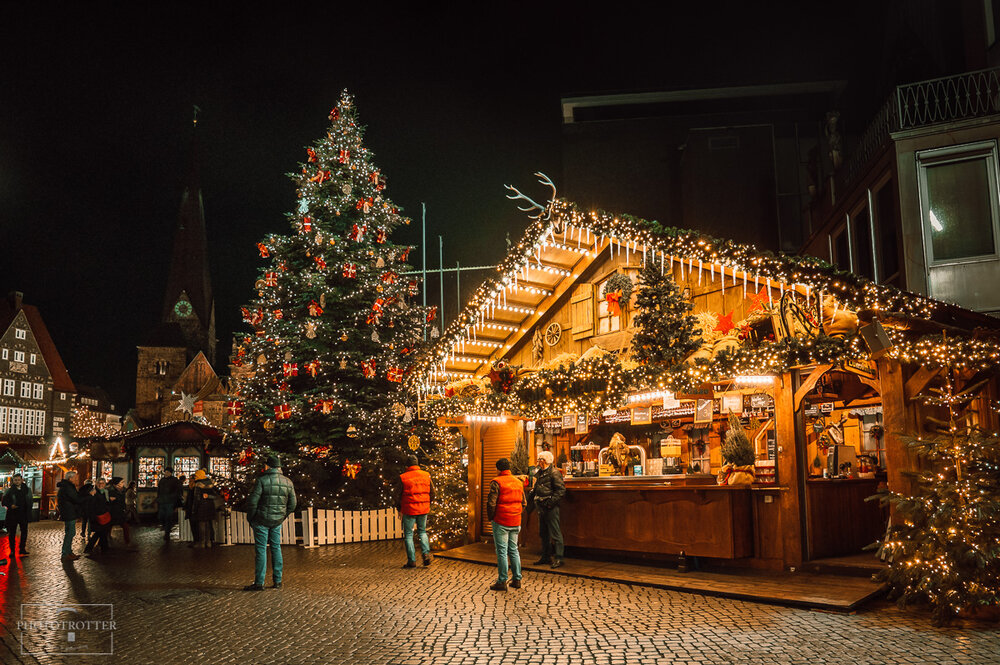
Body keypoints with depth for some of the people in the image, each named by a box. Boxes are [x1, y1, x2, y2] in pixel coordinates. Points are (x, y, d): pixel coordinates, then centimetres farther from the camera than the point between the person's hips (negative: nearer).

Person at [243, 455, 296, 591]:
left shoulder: (262, 480, -12)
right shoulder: (288, 482, 4)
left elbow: (252, 501, -13)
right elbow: (292, 504, 8)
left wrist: (250, 518, 0)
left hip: (261, 521, -4)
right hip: (277, 522, 5)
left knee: (261, 549, 1)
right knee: (276, 548, 12)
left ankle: (259, 582, 4)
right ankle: (278, 581, 15)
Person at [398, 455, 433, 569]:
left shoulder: (403, 478, -9)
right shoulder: (426, 475, 2)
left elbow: (398, 495, -4)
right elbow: (432, 492, 7)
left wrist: (399, 508, 12)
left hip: (409, 509, -4)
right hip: (424, 509, 4)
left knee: (408, 535, 8)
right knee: (422, 532, 20)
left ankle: (412, 560, 6)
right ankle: (426, 553, 3)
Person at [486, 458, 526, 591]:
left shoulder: (497, 482, -10)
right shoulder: (518, 482, 11)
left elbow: (491, 503, -15)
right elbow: (524, 503, 15)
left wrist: (490, 517, -2)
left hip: (501, 521, -6)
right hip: (515, 522, 6)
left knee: (501, 551, -2)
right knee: (513, 550, 14)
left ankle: (502, 582, 1)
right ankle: (517, 579, 16)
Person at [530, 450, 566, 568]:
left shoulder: (554, 473, -12)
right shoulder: (540, 473, 15)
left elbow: (561, 490, -18)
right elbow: (536, 488, 28)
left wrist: (551, 501, -21)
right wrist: (532, 493, 10)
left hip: (551, 508, -9)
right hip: (541, 508, 9)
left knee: (555, 533, -5)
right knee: (543, 533, 15)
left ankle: (558, 558, 0)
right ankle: (546, 556, 26)